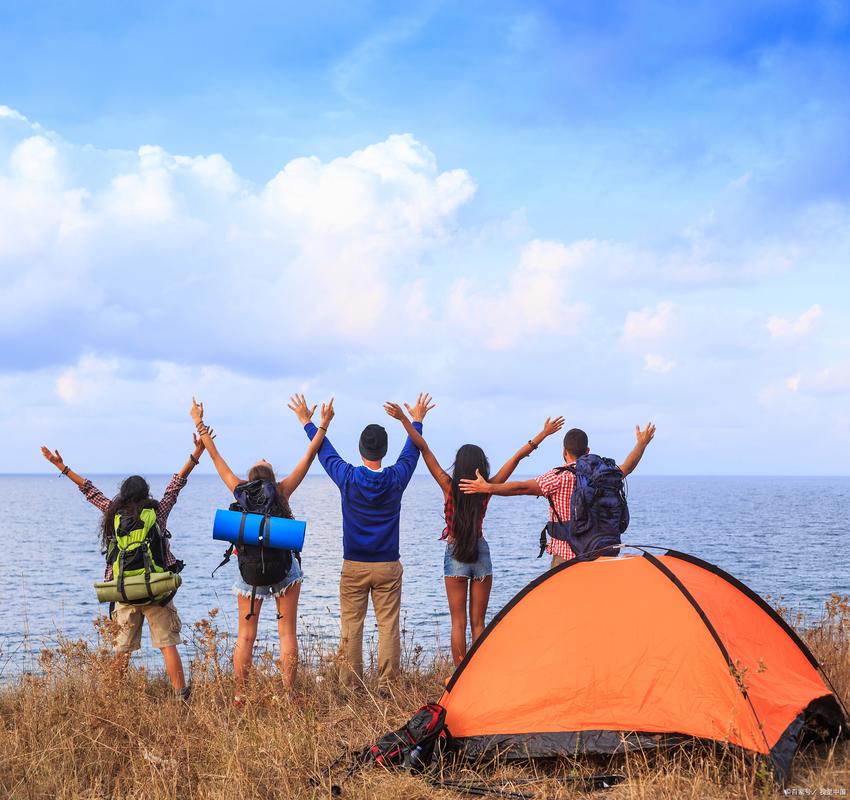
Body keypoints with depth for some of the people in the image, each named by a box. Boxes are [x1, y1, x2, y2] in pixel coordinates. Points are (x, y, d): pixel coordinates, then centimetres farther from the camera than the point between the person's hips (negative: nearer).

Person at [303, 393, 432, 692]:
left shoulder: (348, 478, -9)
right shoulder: (396, 479, -7)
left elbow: (325, 451, 8)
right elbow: (411, 453, 13)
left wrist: (309, 424, 24)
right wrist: (417, 422, 30)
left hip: (353, 566, 0)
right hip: (388, 566, 0)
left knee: (351, 626, 5)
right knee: (388, 626, 2)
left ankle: (350, 686, 6)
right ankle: (386, 686, 2)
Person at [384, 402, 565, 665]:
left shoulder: (449, 487, -10)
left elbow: (424, 449, -12)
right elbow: (517, 457, -2)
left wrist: (405, 420, -13)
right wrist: (543, 434, 2)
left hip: (455, 556, -1)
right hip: (481, 555, 2)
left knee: (458, 623, 3)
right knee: (478, 622, 8)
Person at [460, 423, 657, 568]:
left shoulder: (559, 477, -12)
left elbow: (522, 487, -18)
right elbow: (626, 468, 24)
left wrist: (487, 488, -15)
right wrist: (642, 443, 40)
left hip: (565, 556, -6)